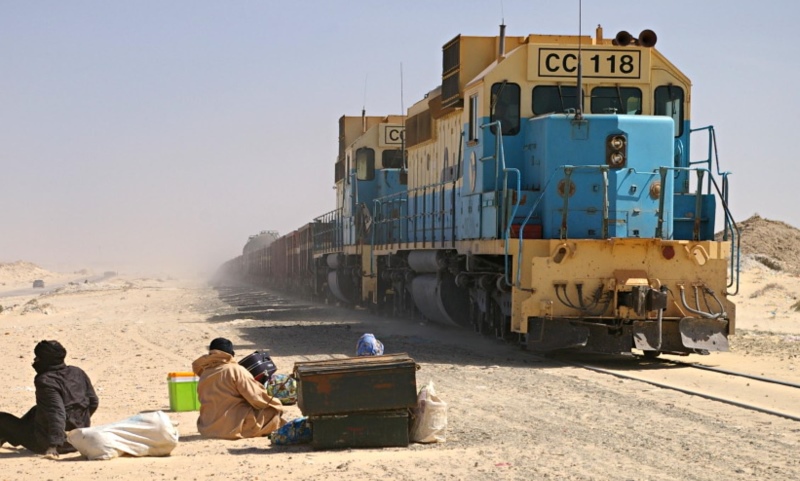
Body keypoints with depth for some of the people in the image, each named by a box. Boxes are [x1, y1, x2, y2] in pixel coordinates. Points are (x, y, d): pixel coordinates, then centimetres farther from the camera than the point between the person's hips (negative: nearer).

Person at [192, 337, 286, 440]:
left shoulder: (204, 374, 9)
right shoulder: (236, 370, -8)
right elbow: (256, 397, -9)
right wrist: (278, 406, 6)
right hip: (235, 426, -7)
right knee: (273, 411, 4)